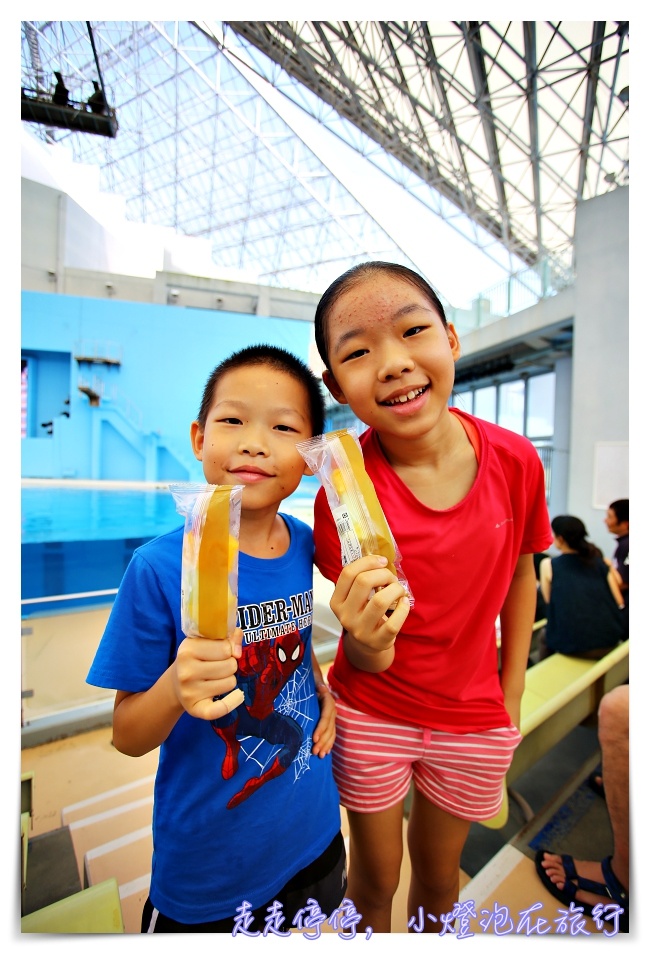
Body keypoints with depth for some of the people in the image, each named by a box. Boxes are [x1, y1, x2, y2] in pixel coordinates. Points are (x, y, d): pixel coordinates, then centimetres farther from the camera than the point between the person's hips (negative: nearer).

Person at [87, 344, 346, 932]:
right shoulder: (159, 568, -24)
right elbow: (128, 737, -15)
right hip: (207, 867, -4)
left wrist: (322, 687, -9)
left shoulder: (305, 546, -12)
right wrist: (176, 689, -35)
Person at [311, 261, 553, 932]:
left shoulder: (515, 460, -18)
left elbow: (520, 574, -1)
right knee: (374, 881, 26)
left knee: (438, 878, 30)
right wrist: (367, 644, -41)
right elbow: (366, 660, -18)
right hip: (370, 719, -2)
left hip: (474, 723, 3)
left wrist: (510, 702, 2)